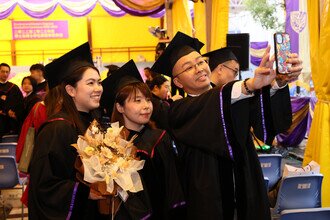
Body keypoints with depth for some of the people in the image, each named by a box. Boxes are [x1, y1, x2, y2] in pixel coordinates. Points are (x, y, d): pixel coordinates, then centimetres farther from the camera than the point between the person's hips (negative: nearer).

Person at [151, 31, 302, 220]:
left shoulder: (235, 95, 4)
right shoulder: (180, 111, -8)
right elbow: (209, 104, -28)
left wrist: (281, 80, -36)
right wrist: (250, 84, -42)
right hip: (210, 203, -3)